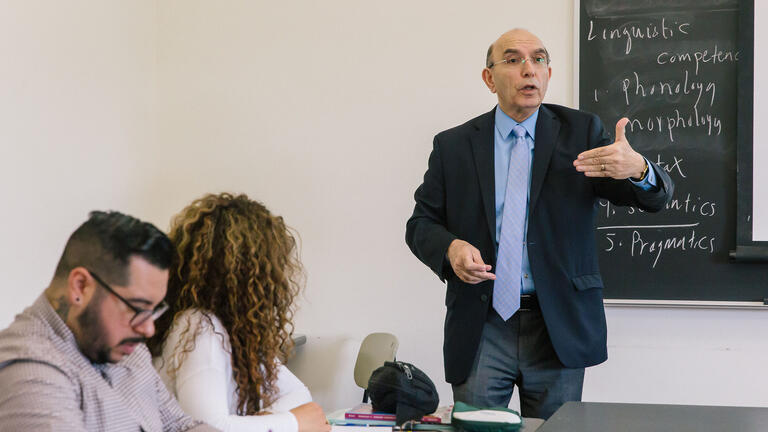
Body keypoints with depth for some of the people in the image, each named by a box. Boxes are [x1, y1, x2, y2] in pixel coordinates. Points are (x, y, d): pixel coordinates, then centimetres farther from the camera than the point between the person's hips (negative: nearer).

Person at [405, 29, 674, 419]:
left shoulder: (580, 131, 3)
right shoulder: (453, 146, 5)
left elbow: (655, 196, -4)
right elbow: (421, 223, 8)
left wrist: (637, 168, -29)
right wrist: (451, 247, -16)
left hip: (558, 327, 0)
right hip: (480, 327, 0)